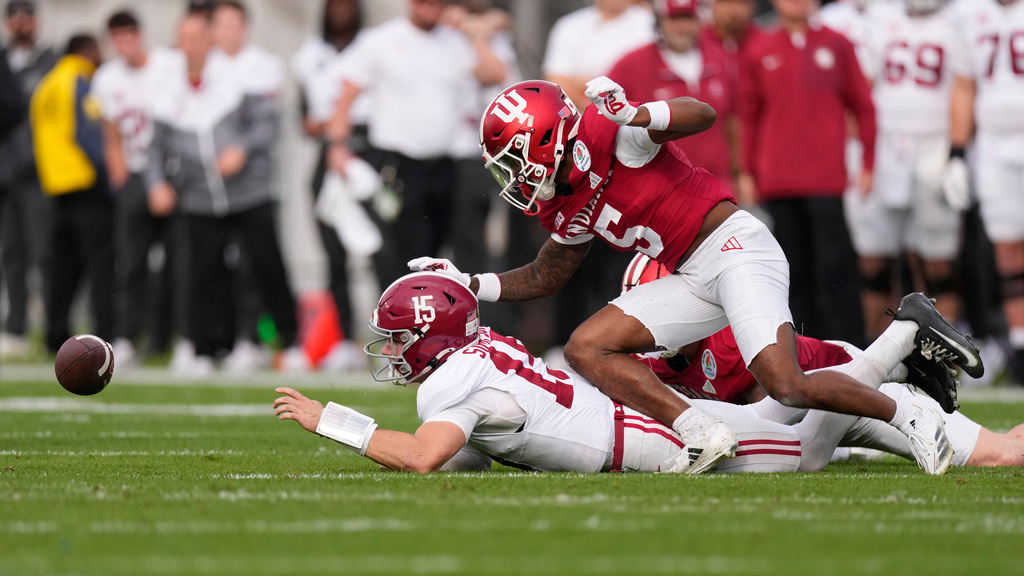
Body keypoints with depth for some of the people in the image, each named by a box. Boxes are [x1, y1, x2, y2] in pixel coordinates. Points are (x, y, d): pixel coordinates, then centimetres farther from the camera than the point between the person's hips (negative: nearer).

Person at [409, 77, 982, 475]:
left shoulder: (608, 135, -12)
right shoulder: (568, 209, 13)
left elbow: (703, 114, -23)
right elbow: (546, 277, 28)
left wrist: (637, 115, -41)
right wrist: (471, 284, 17)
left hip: (735, 246, -9)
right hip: (694, 280, 9)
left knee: (789, 387, -25)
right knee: (586, 348, -5)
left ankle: (908, 418, -2)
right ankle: (702, 435, -15)